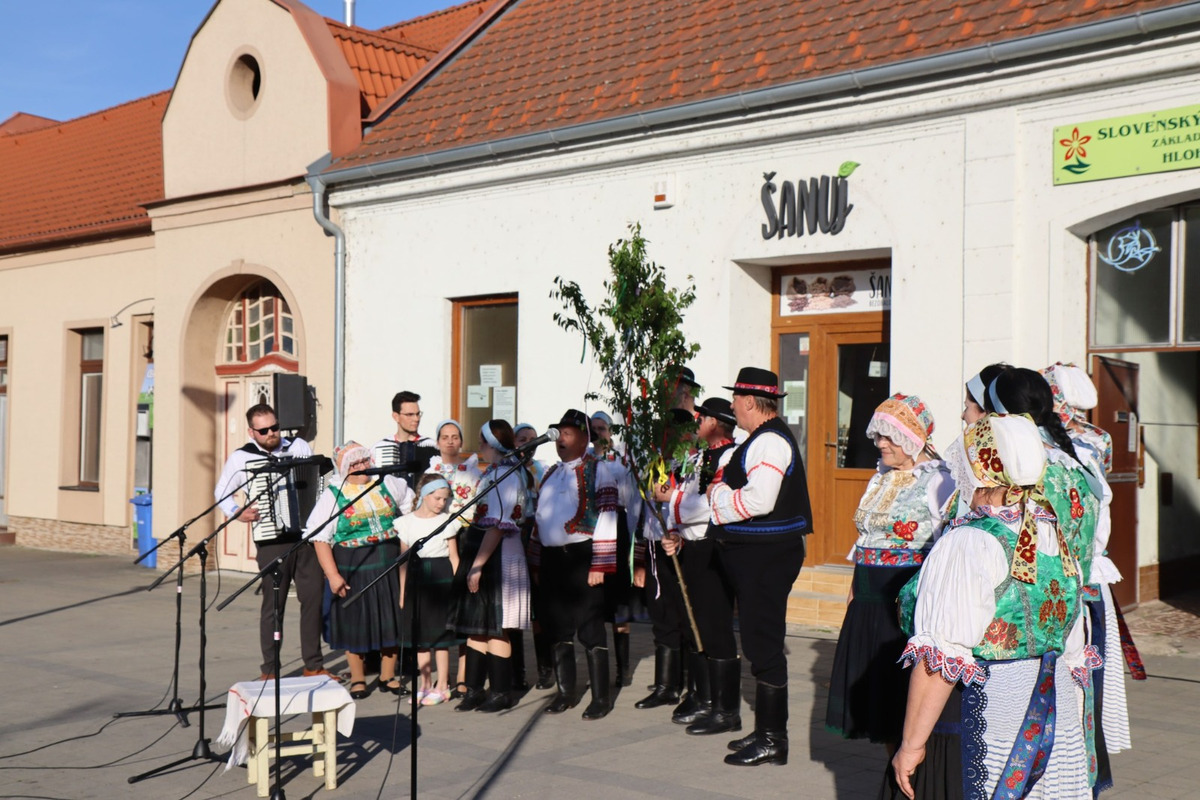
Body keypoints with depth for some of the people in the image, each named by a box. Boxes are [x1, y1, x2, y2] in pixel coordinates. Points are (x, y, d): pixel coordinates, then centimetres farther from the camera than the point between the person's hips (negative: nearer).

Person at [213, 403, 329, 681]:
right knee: (273, 604, 2)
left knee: (314, 597, 4)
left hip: (306, 534, 3)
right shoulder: (241, 458, 1)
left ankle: (314, 665, 15)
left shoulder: (299, 447, 8)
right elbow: (221, 493, 9)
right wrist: (238, 512, -9)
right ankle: (269, 670, 14)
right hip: (272, 540, -3)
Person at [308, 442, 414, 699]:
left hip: (390, 568, 3)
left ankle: (388, 676, 23)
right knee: (354, 625, 5)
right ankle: (358, 680, 20)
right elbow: (320, 539, -10)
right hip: (352, 571, -3)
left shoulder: (387, 485, 6)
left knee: (391, 621, 8)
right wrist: (332, 574, -17)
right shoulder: (333, 496, -5)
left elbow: (408, 501, 25)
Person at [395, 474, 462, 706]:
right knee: (420, 637, 9)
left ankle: (442, 687, 9)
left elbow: (453, 556, 4)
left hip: (441, 579, -2)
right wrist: (402, 591, 6)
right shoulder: (406, 522, 4)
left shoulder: (447, 521, 2)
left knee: (440, 636, 1)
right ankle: (425, 685, 20)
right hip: (416, 580, 2)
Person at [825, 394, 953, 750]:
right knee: (874, 685, 12)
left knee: (904, 689, -4)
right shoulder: (881, 479, 15)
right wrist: (854, 590, 17)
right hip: (870, 600, 8)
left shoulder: (936, 482, -10)